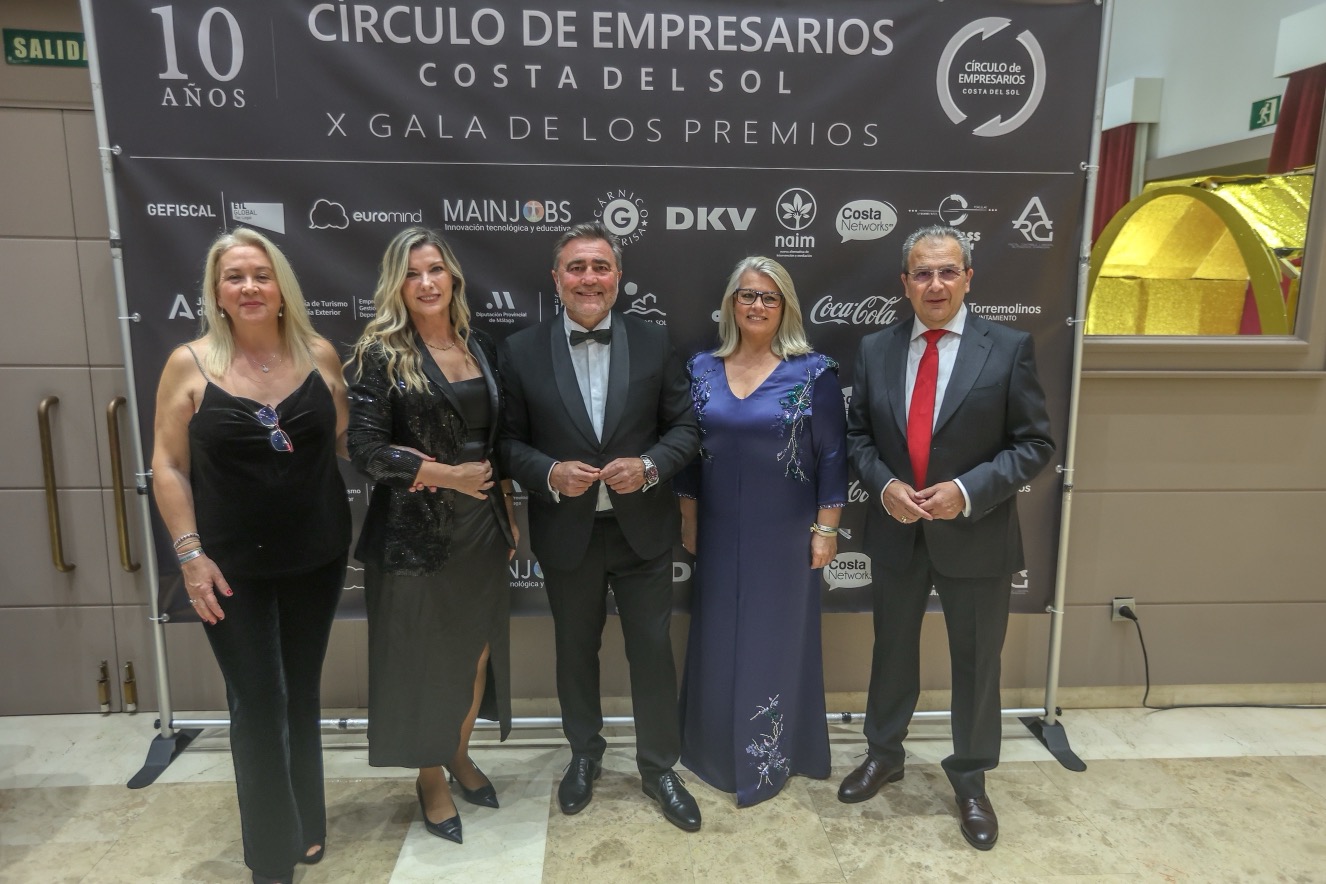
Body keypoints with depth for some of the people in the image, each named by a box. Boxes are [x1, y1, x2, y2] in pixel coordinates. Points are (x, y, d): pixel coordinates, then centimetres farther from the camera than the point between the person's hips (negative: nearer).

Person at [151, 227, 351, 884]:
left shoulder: (319, 355, -2)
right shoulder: (189, 364, -7)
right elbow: (169, 467, -4)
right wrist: (190, 553, -9)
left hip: (316, 558, 2)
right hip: (233, 567, -2)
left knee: (302, 693, 17)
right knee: (256, 702, 4)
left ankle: (307, 825, 37)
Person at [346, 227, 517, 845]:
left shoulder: (481, 348, 7)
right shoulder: (381, 353, -9)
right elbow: (367, 450, -14)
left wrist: (508, 514, 9)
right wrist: (449, 476, -15)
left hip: (481, 529, 5)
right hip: (414, 533, -5)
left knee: (478, 649, 15)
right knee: (422, 658, 9)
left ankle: (459, 755, 39)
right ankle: (430, 780, 31)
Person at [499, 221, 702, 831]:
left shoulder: (654, 343, -2)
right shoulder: (522, 351, -4)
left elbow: (685, 425, 0)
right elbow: (509, 440, -1)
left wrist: (650, 465, -17)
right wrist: (549, 474, -19)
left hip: (643, 528, 0)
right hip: (567, 533, 0)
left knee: (653, 651, 10)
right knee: (575, 651, 18)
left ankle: (658, 766, 32)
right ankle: (584, 754, 42)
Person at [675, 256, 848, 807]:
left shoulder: (813, 372, -8)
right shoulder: (703, 369, 1)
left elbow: (832, 455, -6)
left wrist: (826, 529, -8)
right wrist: (688, 520, 5)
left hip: (785, 535, -3)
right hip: (720, 534, 3)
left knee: (778, 638, 11)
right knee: (718, 640, 14)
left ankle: (774, 755, 30)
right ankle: (717, 747, 34)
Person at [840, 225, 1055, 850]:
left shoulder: (1008, 348, -8)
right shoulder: (874, 350, 0)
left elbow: (1034, 443, -7)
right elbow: (858, 436, 6)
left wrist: (968, 490, -20)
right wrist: (884, 485, -13)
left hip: (975, 535, -2)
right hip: (896, 533, 2)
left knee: (976, 663, 13)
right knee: (892, 650, 18)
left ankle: (970, 778, 35)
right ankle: (883, 754, 41)